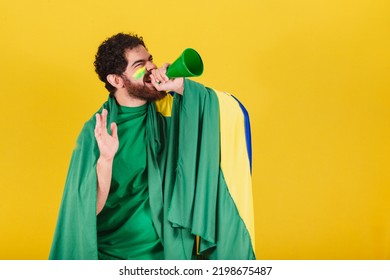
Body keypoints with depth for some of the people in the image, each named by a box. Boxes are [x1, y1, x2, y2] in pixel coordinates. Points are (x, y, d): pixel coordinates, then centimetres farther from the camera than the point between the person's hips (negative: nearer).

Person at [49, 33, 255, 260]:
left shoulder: (170, 109, -3)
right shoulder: (96, 130, -9)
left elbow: (233, 111, -10)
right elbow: (90, 209, -12)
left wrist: (181, 86, -19)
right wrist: (105, 159, -29)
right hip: (116, 251, 0)